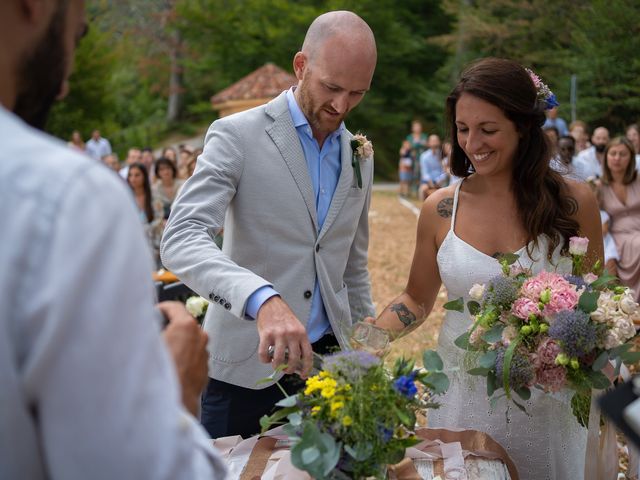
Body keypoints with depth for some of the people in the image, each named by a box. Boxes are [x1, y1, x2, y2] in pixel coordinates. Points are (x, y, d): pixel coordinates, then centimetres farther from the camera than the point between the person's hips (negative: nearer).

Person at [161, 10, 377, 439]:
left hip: (326, 359, 5)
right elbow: (181, 240, -23)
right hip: (246, 366, -4)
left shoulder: (360, 155, 9)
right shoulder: (236, 136, -10)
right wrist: (263, 300, -39)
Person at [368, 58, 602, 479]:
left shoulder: (573, 202, -7)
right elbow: (417, 300, 8)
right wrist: (372, 332, -10)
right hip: (464, 399, 1)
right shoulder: (440, 210, -3)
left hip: (547, 404, -1)